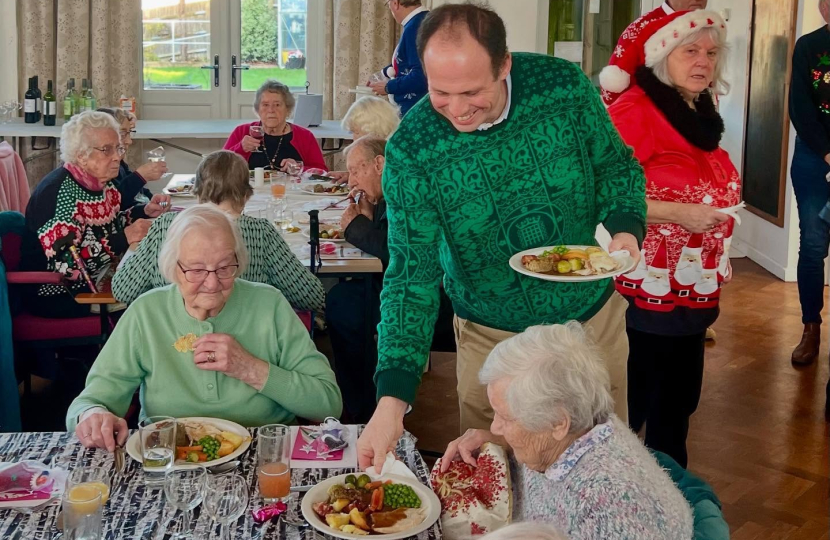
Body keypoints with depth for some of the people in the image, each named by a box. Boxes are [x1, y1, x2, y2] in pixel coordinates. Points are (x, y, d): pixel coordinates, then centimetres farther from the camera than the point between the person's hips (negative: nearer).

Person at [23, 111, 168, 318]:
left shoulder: (101, 182, 3)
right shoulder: (58, 190, -20)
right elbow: (64, 263, -28)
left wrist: (145, 211, 0)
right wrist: (124, 239, -27)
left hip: (98, 281, 8)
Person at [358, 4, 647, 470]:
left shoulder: (565, 85, -18)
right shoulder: (410, 154, -23)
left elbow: (618, 166, 0)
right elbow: (413, 278, -22)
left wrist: (626, 227, -21)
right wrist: (393, 398, -32)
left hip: (596, 314, 2)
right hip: (495, 338, -2)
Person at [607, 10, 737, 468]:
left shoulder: (701, 115, 11)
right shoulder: (635, 110, -15)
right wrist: (678, 213, -24)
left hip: (692, 291, 8)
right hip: (647, 293, -8)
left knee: (679, 400, 17)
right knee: (630, 405, 0)